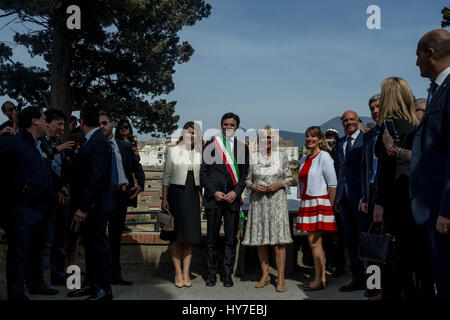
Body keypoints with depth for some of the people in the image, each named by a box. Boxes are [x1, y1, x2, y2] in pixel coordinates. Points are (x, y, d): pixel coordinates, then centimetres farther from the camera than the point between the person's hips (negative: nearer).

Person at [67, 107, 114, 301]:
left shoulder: (98, 142, -16)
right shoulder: (90, 141, 13)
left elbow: (97, 177, -23)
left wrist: (84, 207, -23)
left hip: (95, 205, -10)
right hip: (86, 205, 10)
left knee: (99, 245, -1)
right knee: (90, 245, 16)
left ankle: (104, 290, 8)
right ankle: (91, 285, 27)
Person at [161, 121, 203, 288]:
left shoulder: (199, 153, 8)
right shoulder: (173, 151, 0)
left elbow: (201, 178, 13)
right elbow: (166, 176, 0)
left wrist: (200, 198, 7)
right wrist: (164, 199, -6)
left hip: (193, 195, 3)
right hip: (176, 193, -3)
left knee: (190, 236, 4)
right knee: (176, 236, 0)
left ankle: (186, 273, 10)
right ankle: (178, 273, 7)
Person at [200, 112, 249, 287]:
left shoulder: (242, 147, 10)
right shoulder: (210, 145, 6)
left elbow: (244, 174, 8)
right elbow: (203, 172, 3)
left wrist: (236, 192, -6)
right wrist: (214, 192, -7)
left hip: (233, 198, 1)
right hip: (213, 197, -1)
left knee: (231, 238, 4)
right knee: (212, 238, 4)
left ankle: (228, 274, 14)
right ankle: (212, 273, 15)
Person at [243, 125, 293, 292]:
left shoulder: (282, 156, 5)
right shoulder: (253, 157, 8)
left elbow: (289, 178, 8)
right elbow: (247, 179, 11)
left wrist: (279, 184, -10)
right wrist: (253, 186, -9)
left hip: (277, 200, -2)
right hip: (258, 201, 2)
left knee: (279, 239, -7)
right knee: (260, 240, 5)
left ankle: (281, 278, -2)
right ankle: (265, 275, 18)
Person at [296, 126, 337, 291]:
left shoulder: (324, 157, -7)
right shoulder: (304, 159, 16)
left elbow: (332, 184, -11)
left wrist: (331, 206, -13)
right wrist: (303, 202, 14)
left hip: (320, 202, -8)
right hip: (306, 203, 8)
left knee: (314, 241, -8)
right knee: (314, 241, 8)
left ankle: (318, 280, 0)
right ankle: (322, 277, 14)